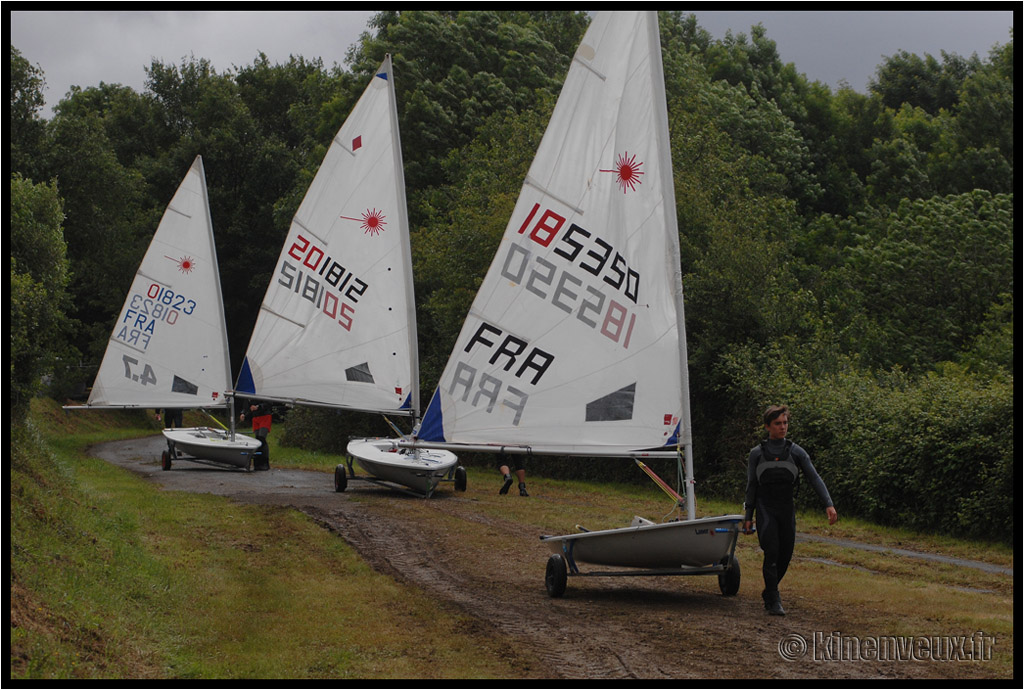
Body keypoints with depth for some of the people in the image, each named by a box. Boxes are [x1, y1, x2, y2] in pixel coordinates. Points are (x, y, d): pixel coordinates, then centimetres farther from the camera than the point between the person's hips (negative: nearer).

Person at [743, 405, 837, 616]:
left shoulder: (796, 452, 5)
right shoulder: (757, 454, 4)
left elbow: (814, 479, -1)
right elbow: (751, 486, 8)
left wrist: (829, 504, -13)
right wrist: (748, 516, 5)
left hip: (787, 511, 2)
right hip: (766, 510, -2)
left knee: (785, 556, 5)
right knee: (771, 553, -15)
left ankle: (769, 593, 27)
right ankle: (773, 601, -10)